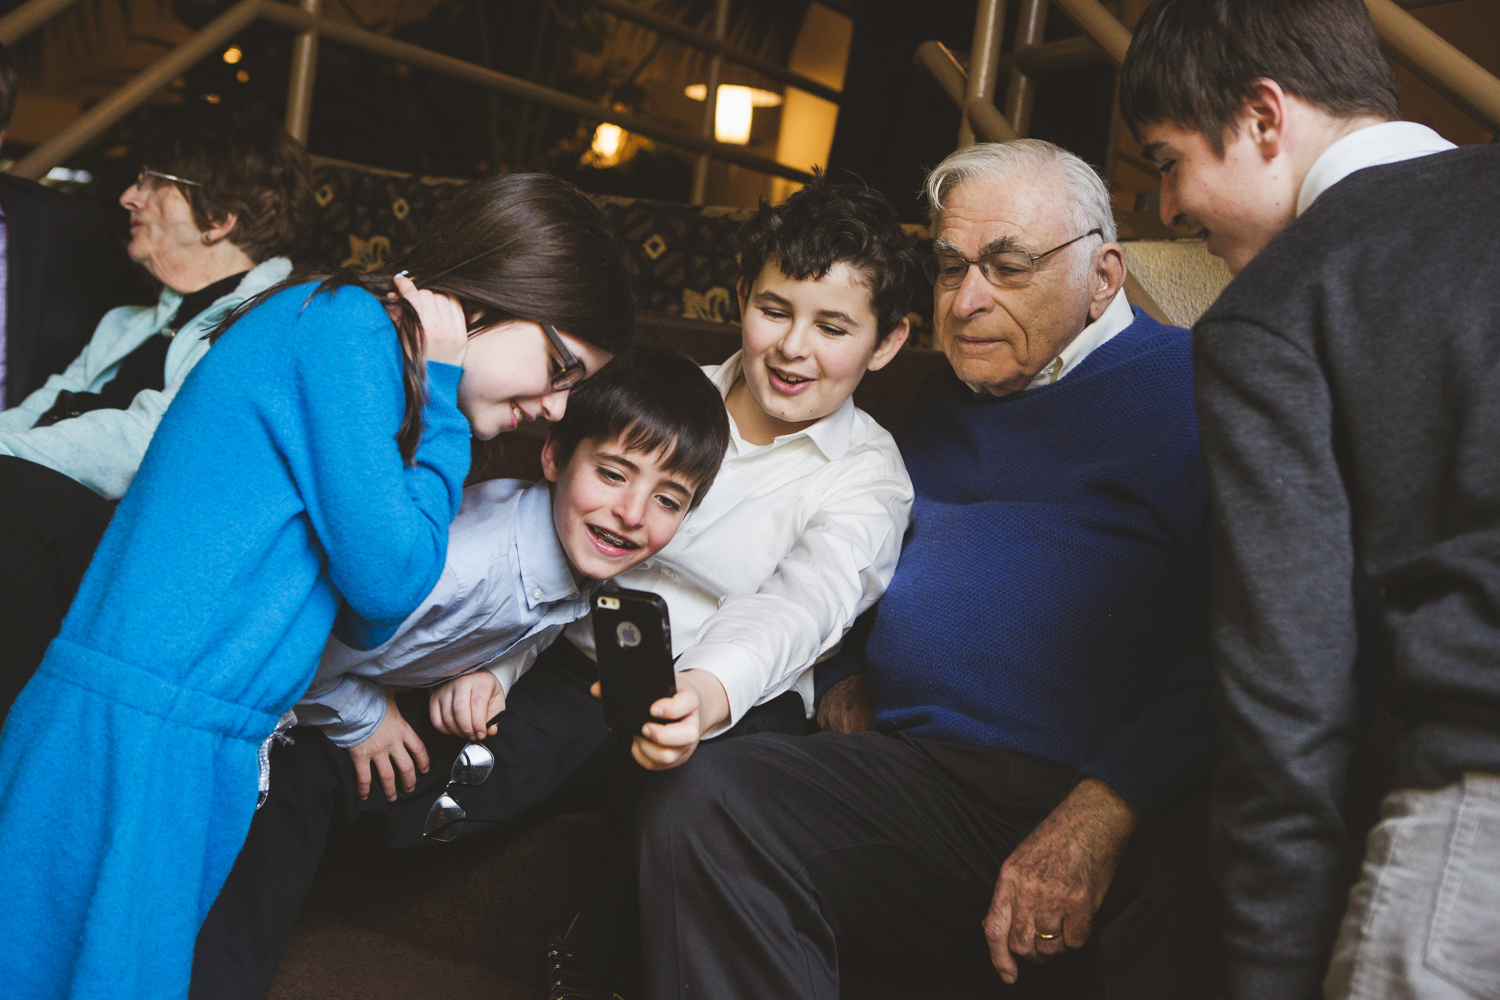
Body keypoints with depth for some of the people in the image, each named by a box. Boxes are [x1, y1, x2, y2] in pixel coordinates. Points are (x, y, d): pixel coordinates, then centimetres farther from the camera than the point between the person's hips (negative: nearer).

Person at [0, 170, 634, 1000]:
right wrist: (444, 395, -7)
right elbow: (387, 576, -15)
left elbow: (366, 618, 14)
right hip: (137, 736, -9)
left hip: (203, 744, 9)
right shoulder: (344, 321, -12)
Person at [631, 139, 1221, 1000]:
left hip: (1137, 803, -5)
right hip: (923, 778, 6)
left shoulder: (1186, 383, 1)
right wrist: (847, 676, 16)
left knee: (1194, 890, -40)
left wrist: (1099, 816, -20)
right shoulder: (941, 404, 24)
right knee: (702, 803, -18)